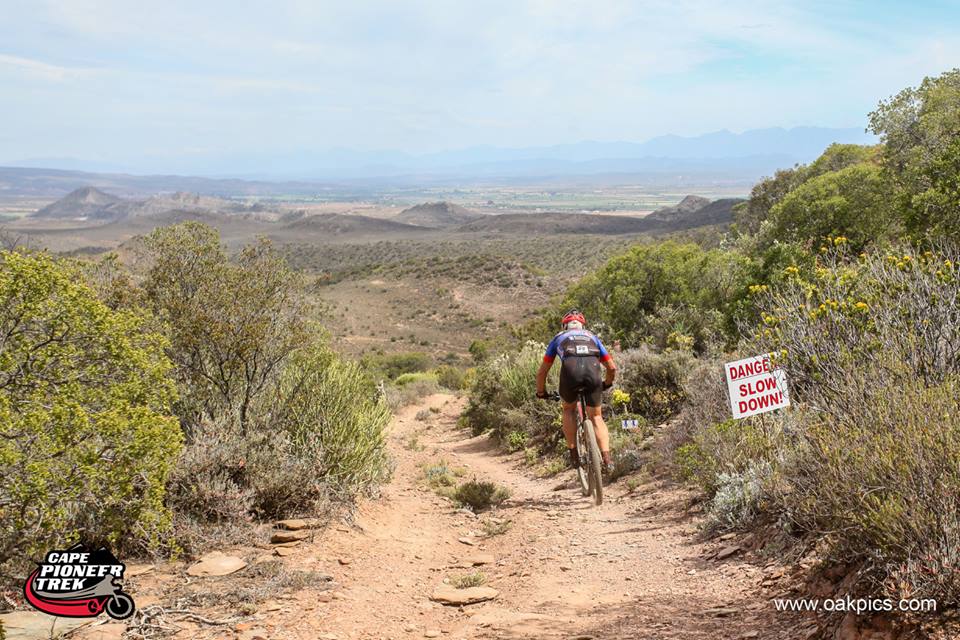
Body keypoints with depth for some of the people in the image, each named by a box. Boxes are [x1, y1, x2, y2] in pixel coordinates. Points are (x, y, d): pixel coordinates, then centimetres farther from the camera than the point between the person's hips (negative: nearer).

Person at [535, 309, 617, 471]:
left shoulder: (559, 338, 34)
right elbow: (612, 367, 33)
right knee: (596, 416, 18)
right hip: (593, 371, 1)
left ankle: (574, 455, 18)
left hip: (571, 371, -1)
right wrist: (606, 385, 53)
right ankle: (607, 459, 3)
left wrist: (541, 392, 51)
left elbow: (542, 372, 35)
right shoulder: (592, 337, 37)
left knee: (569, 410, 26)